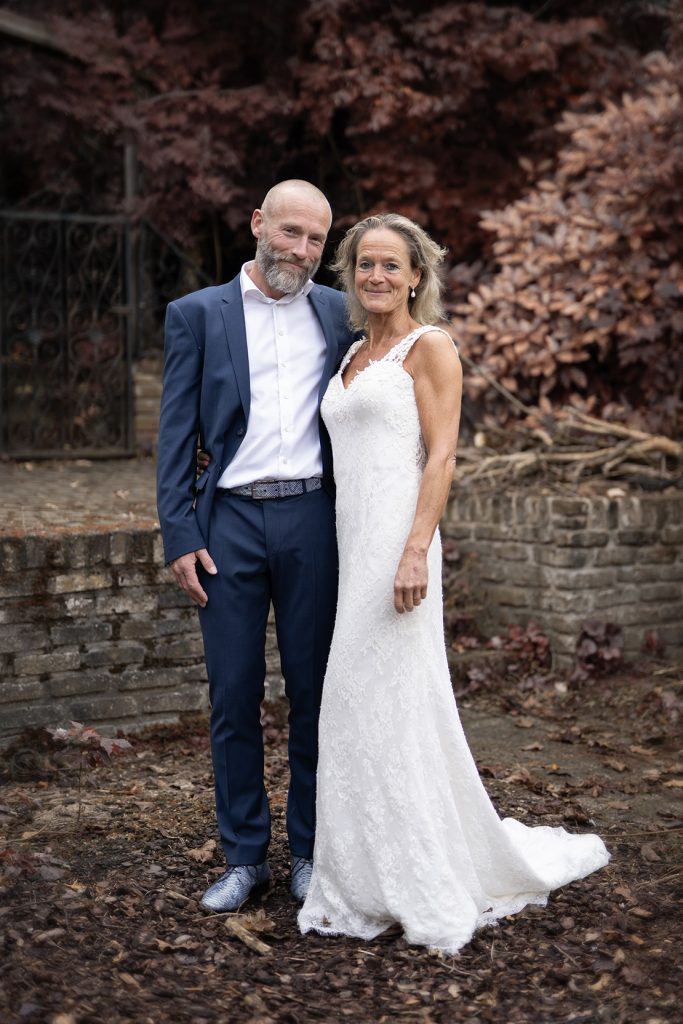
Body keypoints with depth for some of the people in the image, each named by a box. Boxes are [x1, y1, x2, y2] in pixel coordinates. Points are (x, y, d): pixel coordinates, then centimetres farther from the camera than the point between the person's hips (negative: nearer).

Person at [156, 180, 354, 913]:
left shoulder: (340, 315, 10)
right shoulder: (197, 315, 6)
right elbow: (176, 434, 3)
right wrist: (179, 537, -5)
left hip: (311, 519, 1)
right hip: (228, 522, -1)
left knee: (314, 693, 7)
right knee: (233, 699, 5)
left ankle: (311, 851, 22)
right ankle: (244, 857, 19)